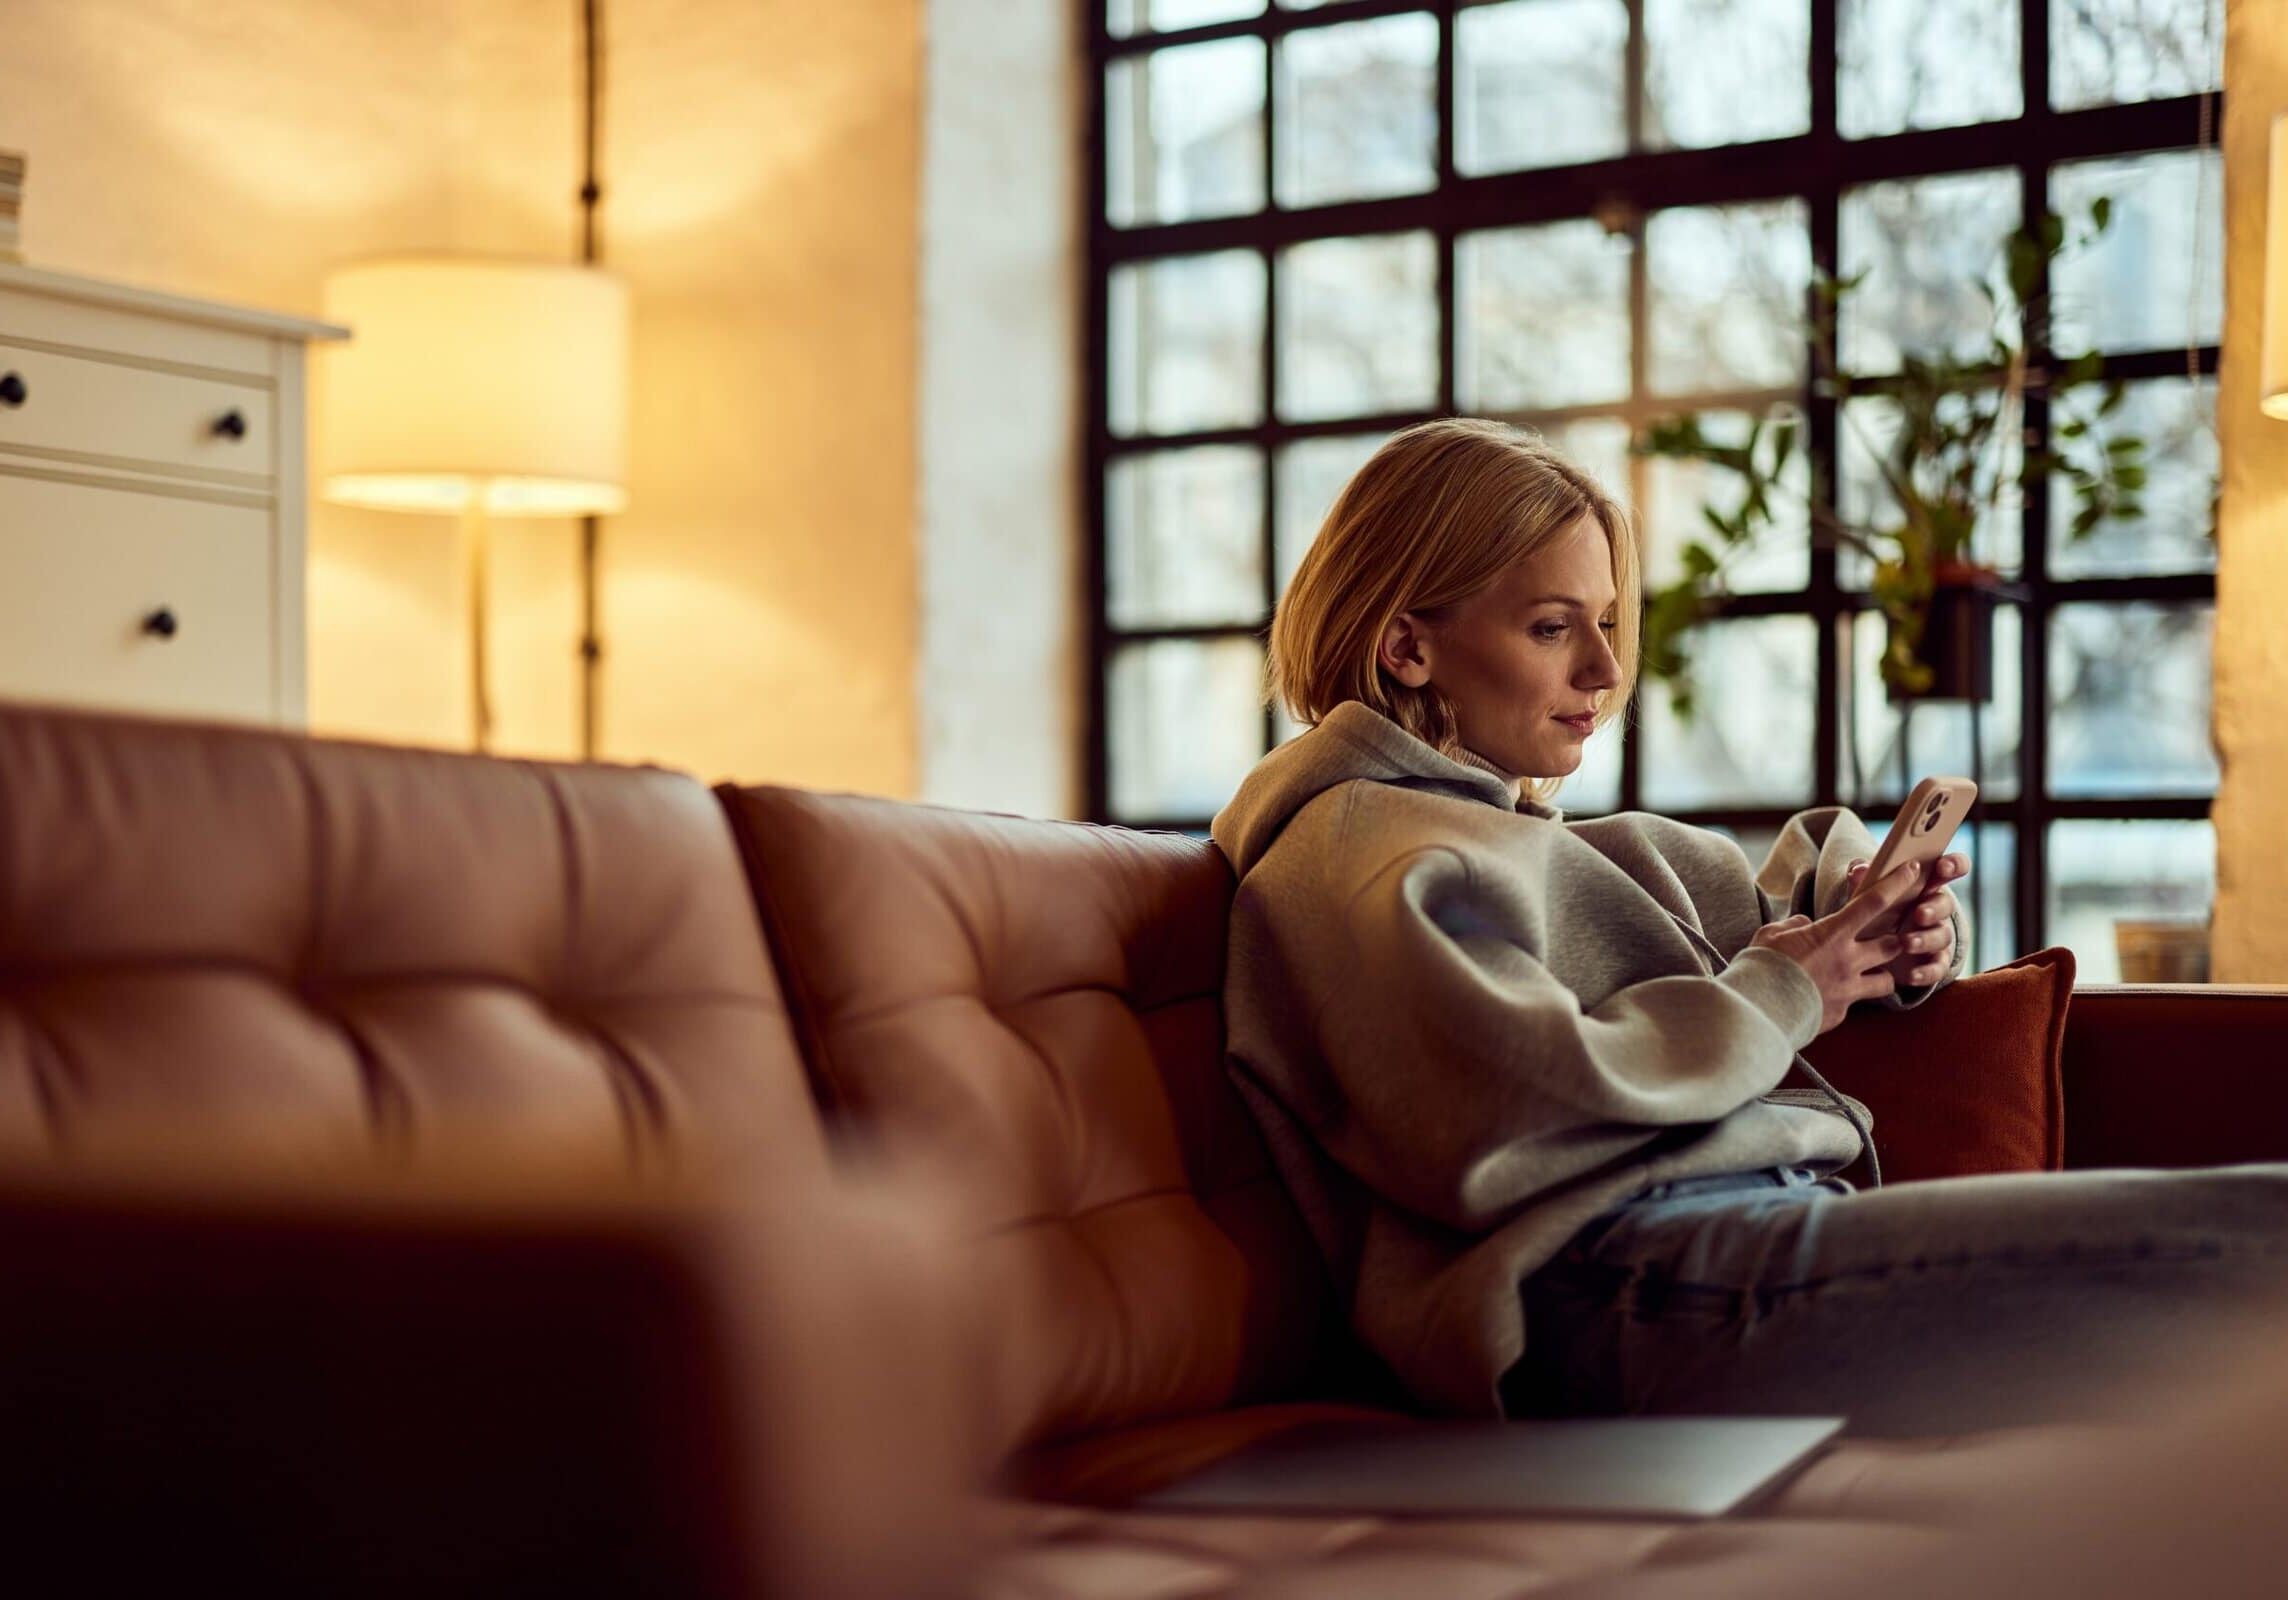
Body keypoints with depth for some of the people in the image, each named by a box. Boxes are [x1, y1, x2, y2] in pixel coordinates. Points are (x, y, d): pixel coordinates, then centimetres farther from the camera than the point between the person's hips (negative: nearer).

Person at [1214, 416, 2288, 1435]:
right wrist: (1774, 1000, -1)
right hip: (1639, 1281, -10)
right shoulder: (1357, 843, 2)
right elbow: (1500, 1119, -14)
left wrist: (1901, 935, 11)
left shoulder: (1572, 847, 32)